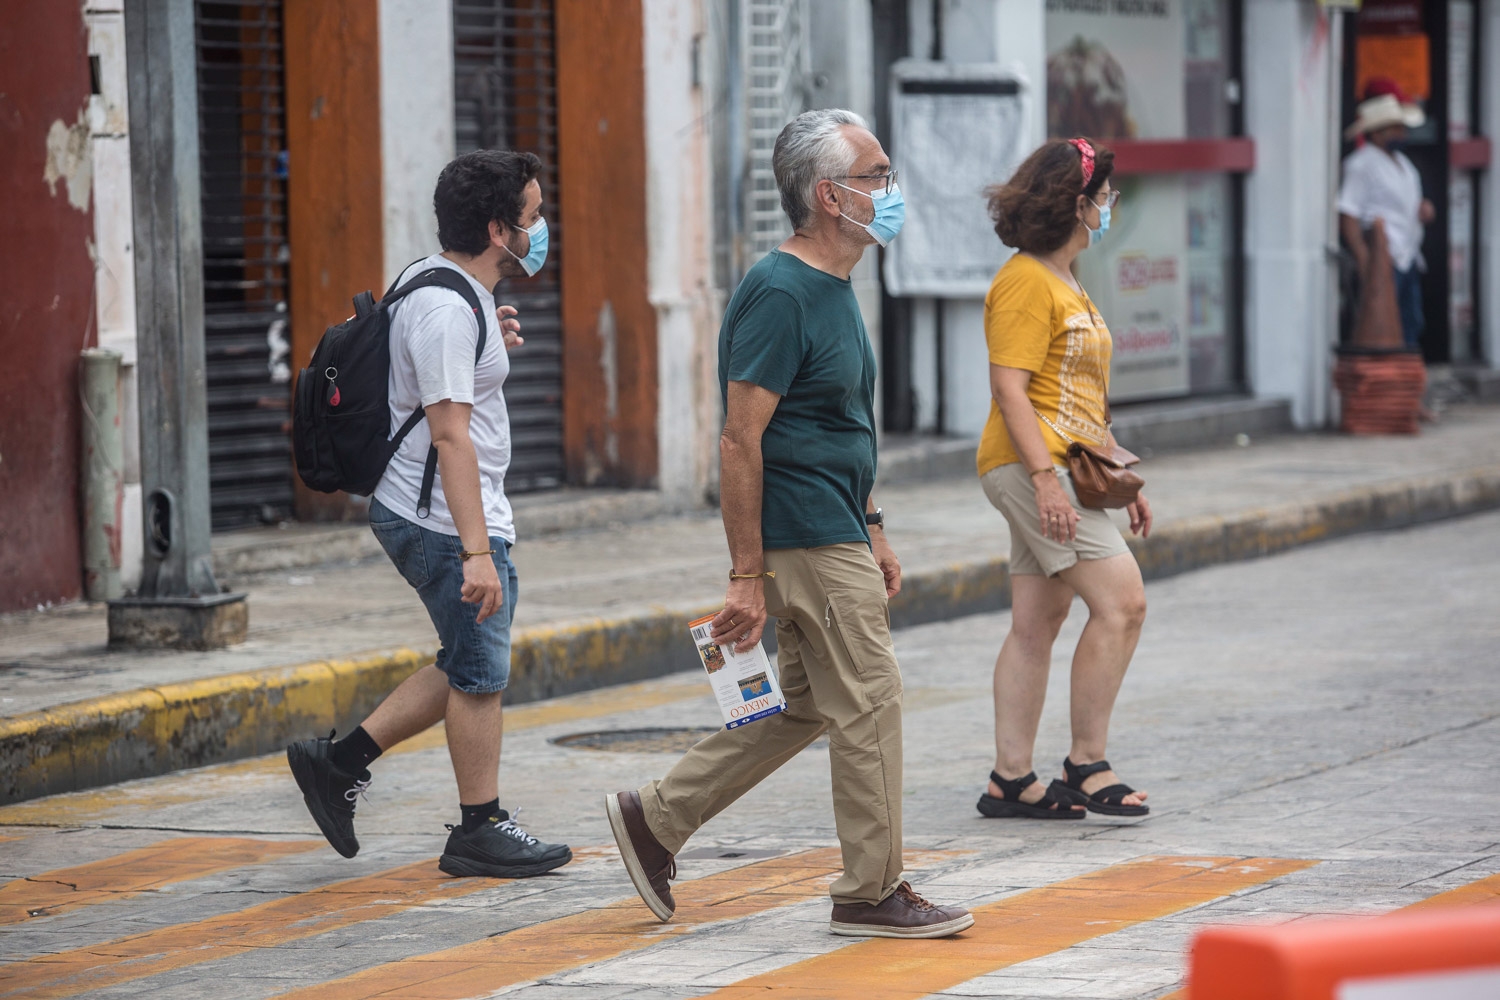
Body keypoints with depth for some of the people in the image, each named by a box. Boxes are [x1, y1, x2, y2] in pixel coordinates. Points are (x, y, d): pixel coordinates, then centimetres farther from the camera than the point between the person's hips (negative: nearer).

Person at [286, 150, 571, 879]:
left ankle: (341, 762, 18)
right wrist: (476, 550, -29)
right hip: (446, 520, -10)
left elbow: (433, 376, 28)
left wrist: (490, 347, 14)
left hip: (414, 514, 10)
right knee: (480, 675, 0)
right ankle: (480, 831, 11)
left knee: (471, 669, 17)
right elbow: (450, 433, -26)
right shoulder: (448, 311, -21)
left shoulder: (446, 287, 12)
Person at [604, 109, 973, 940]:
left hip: (834, 535, 10)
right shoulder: (780, 294, -18)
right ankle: (872, 893, 5)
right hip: (809, 542, -10)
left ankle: (656, 818, 20)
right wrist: (746, 575, -22)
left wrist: (872, 530, 22)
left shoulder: (830, 288, 14)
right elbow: (741, 442, -20)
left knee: (803, 705, 14)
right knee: (868, 704, -4)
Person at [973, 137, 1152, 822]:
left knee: (1036, 625, 8)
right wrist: (1045, 477, -25)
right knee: (1121, 602, -14)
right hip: (1032, 468, -10)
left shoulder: (1064, 284, 21)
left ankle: (1012, 779, 9)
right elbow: (1009, 389, -18)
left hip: (1063, 471, 10)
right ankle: (1086, 766, -10)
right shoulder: (1026, 283, -12)